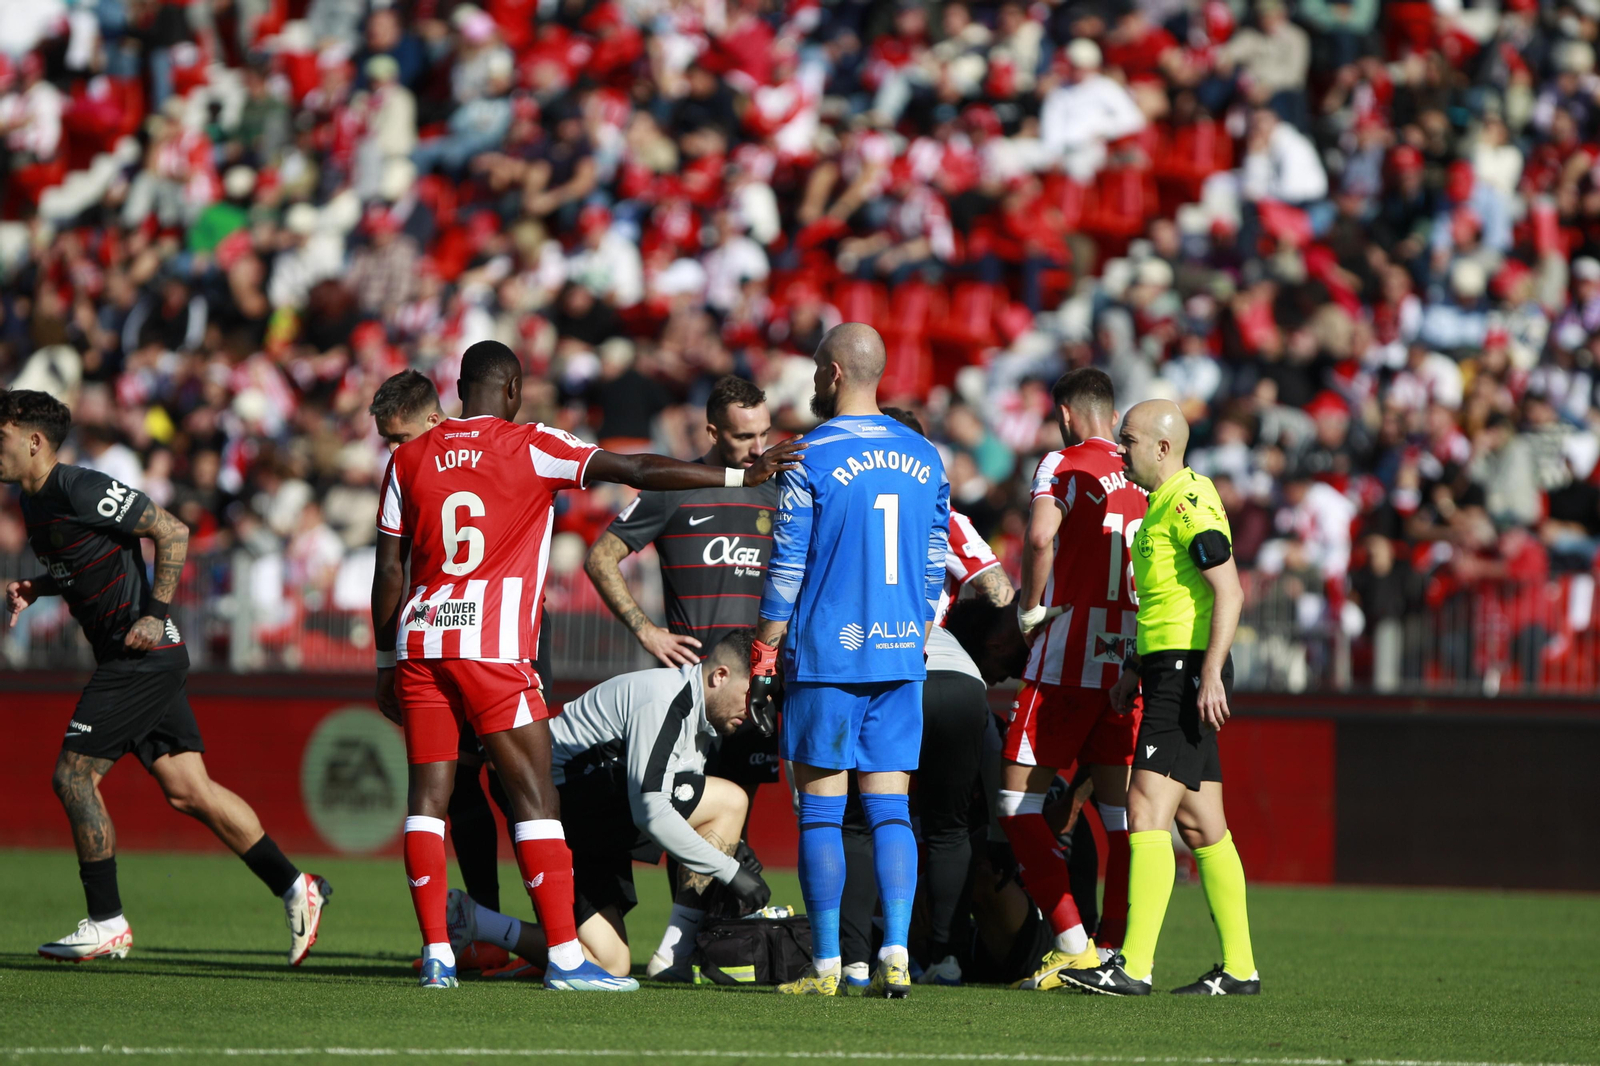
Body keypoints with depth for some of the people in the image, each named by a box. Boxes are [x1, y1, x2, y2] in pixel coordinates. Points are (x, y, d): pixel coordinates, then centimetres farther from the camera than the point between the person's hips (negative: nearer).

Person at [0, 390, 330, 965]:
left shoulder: (82, 490, -16)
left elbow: (172, 531, -16)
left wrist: (155, 613, -20)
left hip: (142, 654, -9)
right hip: (138, 660, 9)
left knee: (74, 776, -8)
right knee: (187, 791, 5)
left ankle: (106, 922, -1)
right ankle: (294, 886, 8)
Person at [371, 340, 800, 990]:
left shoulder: (410, 459, 11)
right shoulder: (530, 449, -1)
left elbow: (389, 569, 12)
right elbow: (639, 472, -6)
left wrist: (386, 662, 19)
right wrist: (741, 477, -5)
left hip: (419, 642, 4)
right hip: (493, 645, -4)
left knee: (429, 792, 5)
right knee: (535, 795, -1)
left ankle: (436, 954, 0)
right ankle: (565, 955, -5)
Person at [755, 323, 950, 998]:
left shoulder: (812, 457, -8)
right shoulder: (924, 459, 9)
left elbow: (787, 568, -7)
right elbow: (935, 569, 13)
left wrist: (764, 656, 0)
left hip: (826, 655, -5)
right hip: (900, 654, 5)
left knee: (821, 810, 0)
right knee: (890, 809, 5)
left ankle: (825, 965, -1)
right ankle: (895, 955, -6)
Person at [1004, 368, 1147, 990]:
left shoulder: (1063, 465, -4)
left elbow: (1042, 536, -22)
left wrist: (1030, 608, -8)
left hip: (1067, 658, -6)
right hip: (1131, 660, 6)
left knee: (1019, 800, 0)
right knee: (1119, 807, 9)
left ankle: (1073, 942, -9)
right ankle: (1115, 949, 6)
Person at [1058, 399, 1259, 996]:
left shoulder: (1189, 503, -12)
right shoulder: (1162, 504, 20)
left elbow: (1228, 592, -19)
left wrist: (1210, 673, -25)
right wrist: (1136, 667, 26)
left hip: (1187, 672, -11)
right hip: (1170, 668, 11)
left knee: (1146, 810, -15)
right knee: (1198, 824, 9)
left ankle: (1134, 966, -19)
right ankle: (1239, 968, 11)